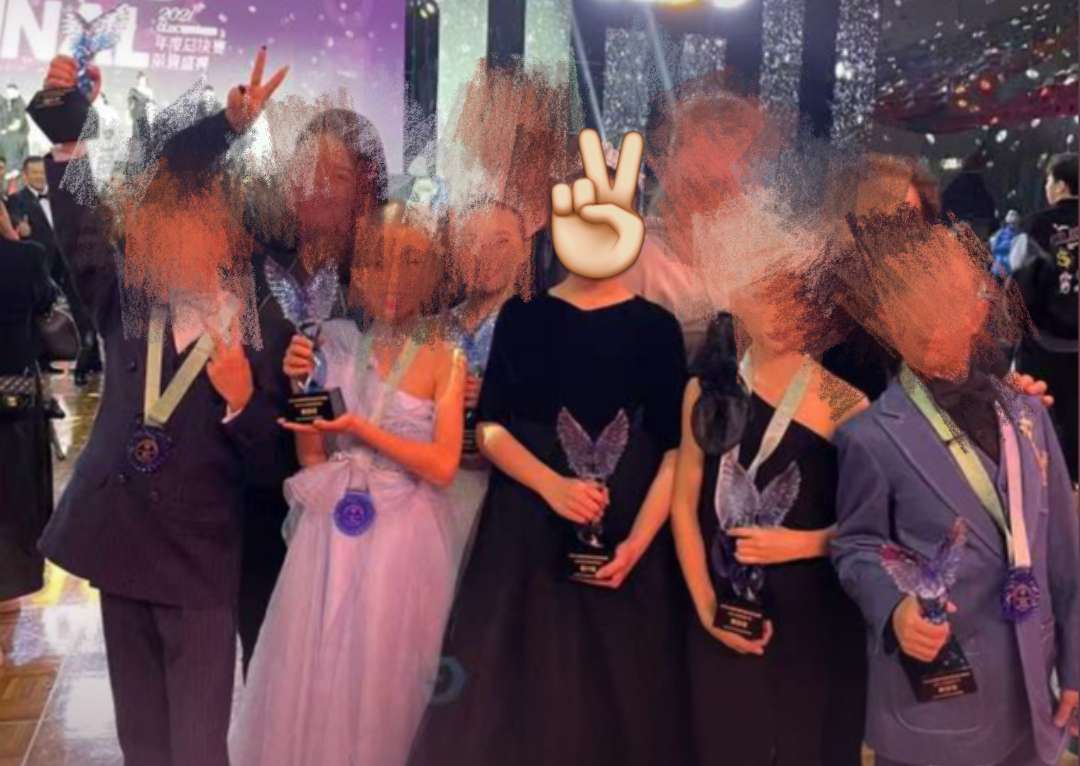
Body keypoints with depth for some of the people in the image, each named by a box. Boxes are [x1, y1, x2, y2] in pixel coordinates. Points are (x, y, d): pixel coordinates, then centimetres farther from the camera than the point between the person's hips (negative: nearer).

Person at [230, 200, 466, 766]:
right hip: (330, 529, 3)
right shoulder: (335, 343, 1)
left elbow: (443, 466, -13)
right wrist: (301, 386, -10)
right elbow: (310, 456, 4)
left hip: (401, 534, -3)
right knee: (311, 668, 11)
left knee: (382, 674, 9)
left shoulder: (443, 360, -7)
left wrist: (361, 428, -15)